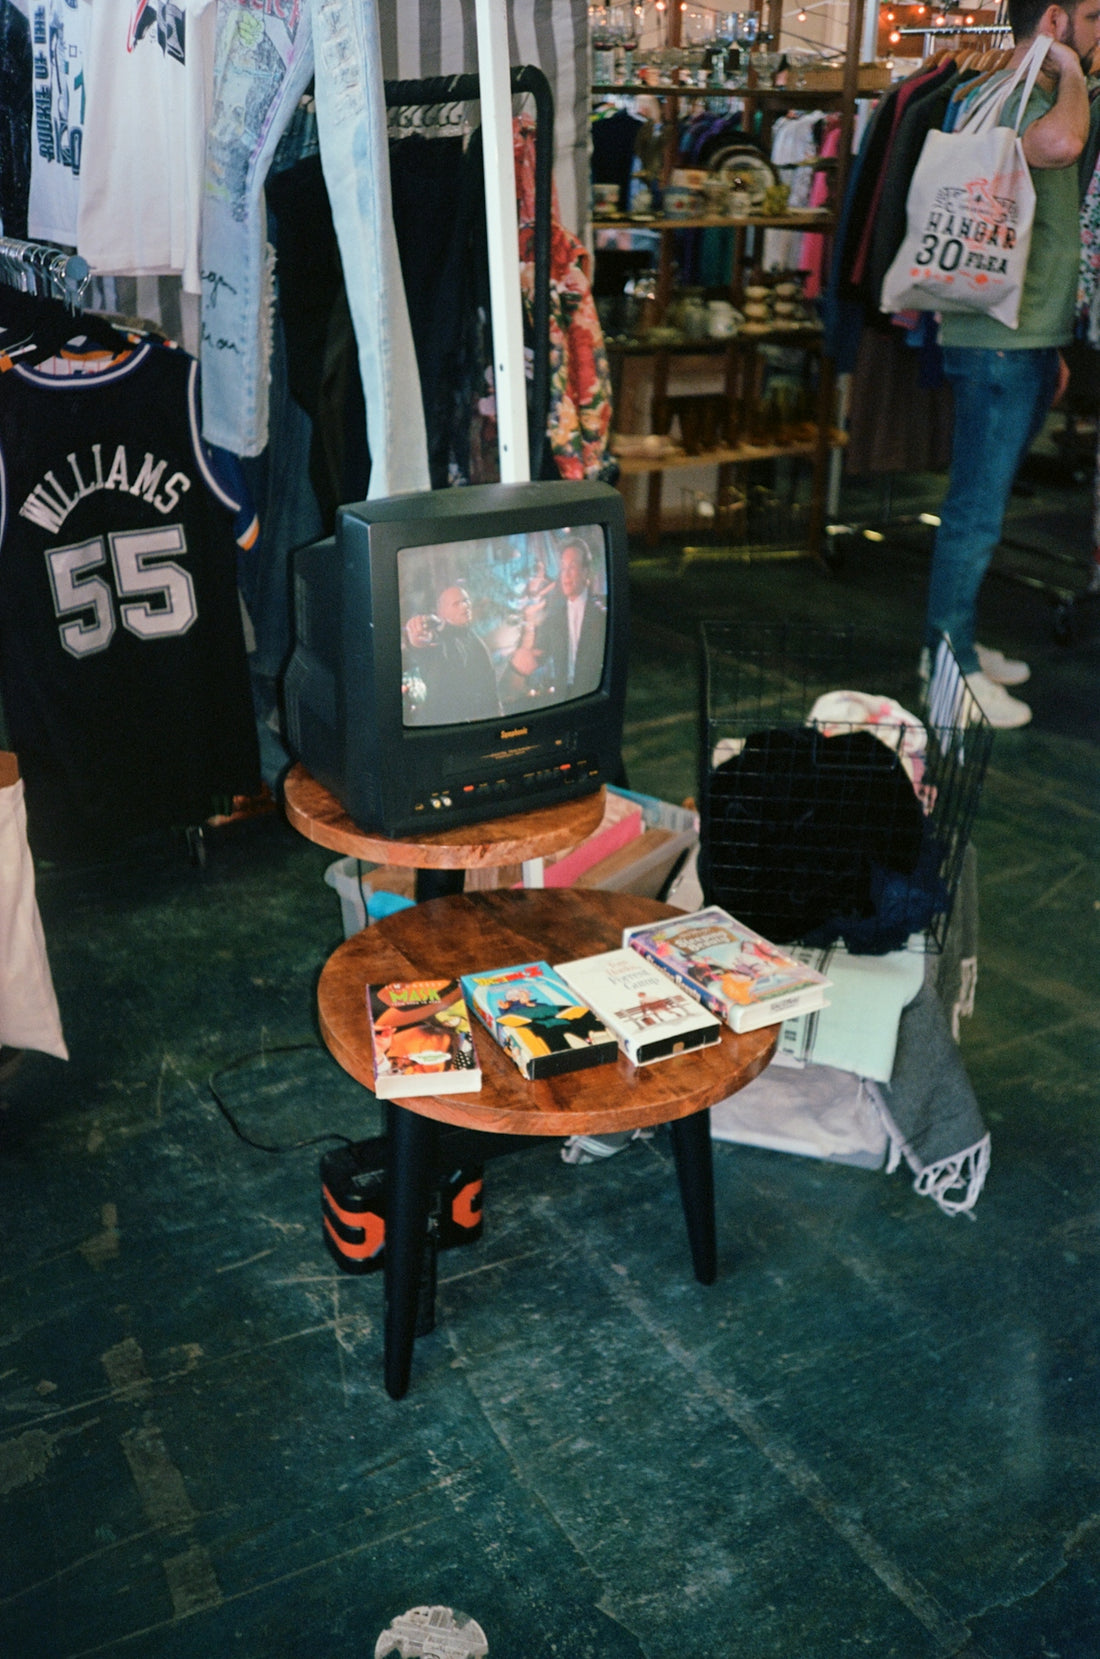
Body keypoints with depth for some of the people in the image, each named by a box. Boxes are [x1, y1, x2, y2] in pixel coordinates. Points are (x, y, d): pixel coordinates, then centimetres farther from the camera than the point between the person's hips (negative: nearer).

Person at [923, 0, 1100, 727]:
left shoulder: (1033, 97, 21)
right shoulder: (1014, 97, -12)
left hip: (1025, 342, 10)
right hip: (1000, 344, -10)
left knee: (980, 504, 14)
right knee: (979, 510, -6)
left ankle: (953, 643, 23)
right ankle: (951, 667, 1)